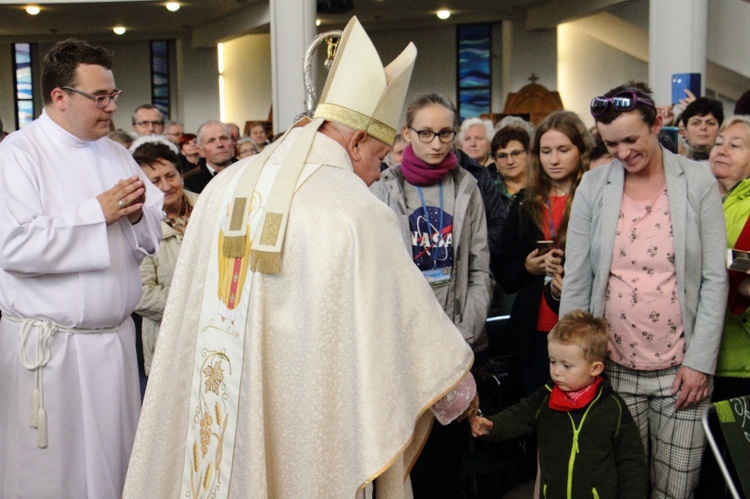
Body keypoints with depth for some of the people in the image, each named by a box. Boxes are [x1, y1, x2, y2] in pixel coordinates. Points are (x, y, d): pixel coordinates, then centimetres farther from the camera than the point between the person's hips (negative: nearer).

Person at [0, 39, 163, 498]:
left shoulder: (117, 154, 12)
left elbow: (155, 233, 14)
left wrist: (137, 213, -8)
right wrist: (97, 213, -18)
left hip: (116, 336, 6)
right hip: (49, 345, -5)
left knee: (115, 457, 13)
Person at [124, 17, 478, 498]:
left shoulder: (225, 185, 0)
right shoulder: (357, 211, -17)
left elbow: (194, 304, 10)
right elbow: (409, 316, -8)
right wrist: (462, 389, 8)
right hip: (308, 419, -5)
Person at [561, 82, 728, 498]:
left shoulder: (697, 183, -1)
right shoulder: (593, 186, 0)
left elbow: (714, 279, -2)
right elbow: (576, 280, 2)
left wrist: (700, 361, -7)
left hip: (681, 370, 0)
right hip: (613, 367, 1)